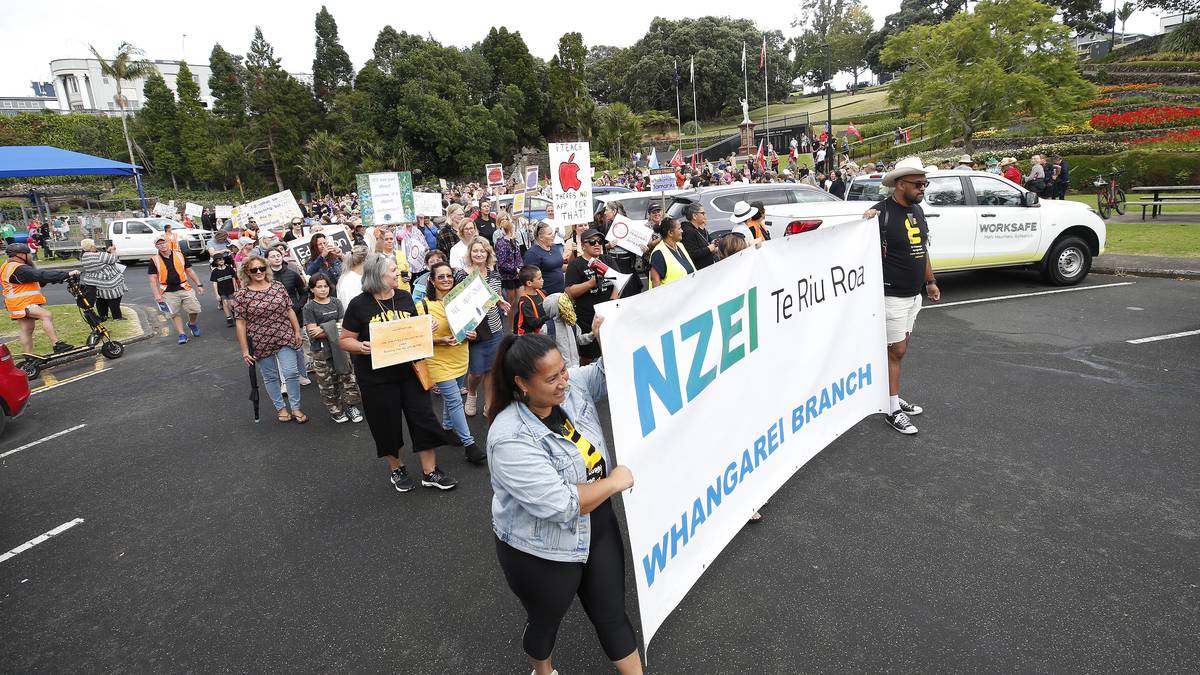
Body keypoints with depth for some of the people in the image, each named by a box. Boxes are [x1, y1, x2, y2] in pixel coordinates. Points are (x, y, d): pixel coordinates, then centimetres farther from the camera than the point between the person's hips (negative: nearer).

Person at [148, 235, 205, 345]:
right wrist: (156, 295, -9)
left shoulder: (180, 255, 7)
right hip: (168, 292, -1)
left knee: (195, 309, -6)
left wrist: (199, 285, 8)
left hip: (184, 288, 1)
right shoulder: (154, 260, 1)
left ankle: (192, 324, 24)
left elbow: (190, 271, 14)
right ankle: (182, 335, 11)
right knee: (175, 314, 1)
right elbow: (153, 279, 0)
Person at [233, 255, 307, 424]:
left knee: (291, 372, -3)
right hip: (261, 342, -1)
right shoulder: (241, 295, -7)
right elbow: (240, 323, -6)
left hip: (285, 337, 2)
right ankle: (280, 408, 26)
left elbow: (289, 310, 8)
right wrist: (245, 350, -8)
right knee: (270, 376, 10)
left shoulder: (277, 286, 1)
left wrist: (297, 331, 6)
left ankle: (295, 408, 11)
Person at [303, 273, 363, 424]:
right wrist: (333, 329, -13)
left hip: (339, 347, 3)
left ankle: (351, 406, 16)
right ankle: (335, 410, 16)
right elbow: (312, 332, -11)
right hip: (321, 351, -3)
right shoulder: (309, 307, -3)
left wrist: (323, 330, -13)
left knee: (347, 377, 3)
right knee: (327, 383, 4)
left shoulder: (336, 302, 7)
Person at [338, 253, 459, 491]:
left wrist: (428, 328, -6)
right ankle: (396, 469, 33)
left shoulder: (405, 298, 3)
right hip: (377, 377, -3)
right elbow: (344, 340, -4)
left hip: (409, 371, 4)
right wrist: (361, 347, -25)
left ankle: (430, 471, 17)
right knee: (388, 425, 9)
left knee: (424, 418, 3)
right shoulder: (359, 305, -9)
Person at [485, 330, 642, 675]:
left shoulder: (572, 388, -11)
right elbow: (560, 504, -33)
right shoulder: (511, 439, -31)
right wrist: (614, 482, -21)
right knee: (546, 621, 23)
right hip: (541, 552, -4)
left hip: (598, 530, 5)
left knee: (612, 614, 19)